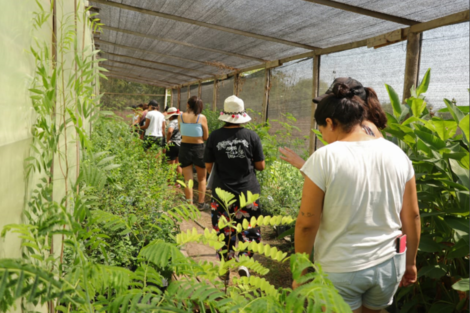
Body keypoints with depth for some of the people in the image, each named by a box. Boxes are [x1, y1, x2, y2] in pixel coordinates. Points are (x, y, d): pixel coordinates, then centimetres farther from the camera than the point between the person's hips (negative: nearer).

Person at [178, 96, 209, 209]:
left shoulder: (181, 116, -2)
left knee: (188, 179, 10)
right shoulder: (202, 118, -9)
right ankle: (201, 204, 18)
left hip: (184, 148, 2)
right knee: (202, 178, 16)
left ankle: (190, 204, 12)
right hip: (198, 148, -2)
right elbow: (206, 137, -3)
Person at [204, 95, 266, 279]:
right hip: (248, 193, 0)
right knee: (249, 229, 15)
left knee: (224, 231, 15)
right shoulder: (252, 136, -8)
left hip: (222, 193, 1)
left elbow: (208, 167, -1)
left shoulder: (215, 137, -7)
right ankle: (244, 261, 0)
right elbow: (260, 166, -2)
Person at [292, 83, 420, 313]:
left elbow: (307, 223, -14)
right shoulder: (397, 154, -3)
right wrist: (410, 262, 16)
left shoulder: (324, 158, -17)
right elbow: (412, 216, 4)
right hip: (388, 265, 5)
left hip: (340, 270, -4)